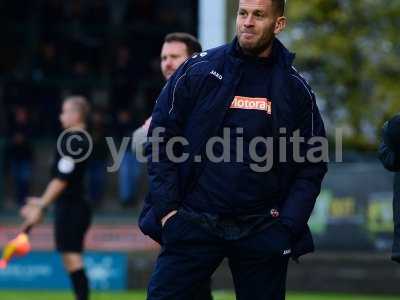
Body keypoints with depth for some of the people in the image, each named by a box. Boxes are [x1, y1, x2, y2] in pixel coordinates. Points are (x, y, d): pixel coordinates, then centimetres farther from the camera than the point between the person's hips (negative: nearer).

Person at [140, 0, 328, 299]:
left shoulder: (295, 89, 5)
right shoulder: (198, 70, 0)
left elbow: (312, 164, 6)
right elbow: (160, 139, 2)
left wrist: (287, 225, -4)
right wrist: (166, 207, -5)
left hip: (263, 231, 1)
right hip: (193, 225, -1)